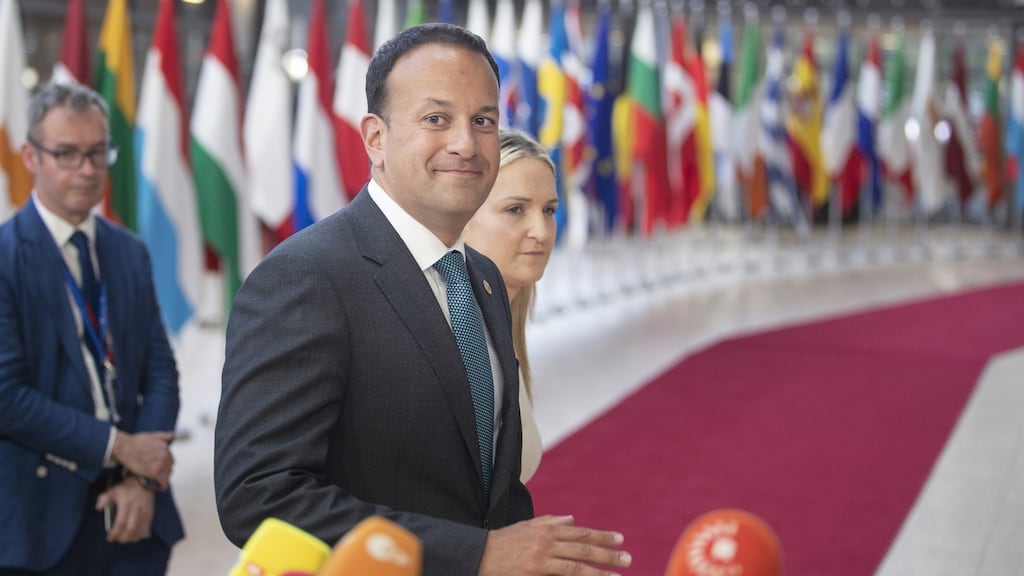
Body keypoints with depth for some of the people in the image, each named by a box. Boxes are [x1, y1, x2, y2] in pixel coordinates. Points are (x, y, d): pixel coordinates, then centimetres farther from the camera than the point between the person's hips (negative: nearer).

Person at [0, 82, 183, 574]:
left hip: (131, 506, 5)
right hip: (43, 518, -4)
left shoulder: (130, 252, 10)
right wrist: (118, 445, -12)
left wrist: (144, 478, -5)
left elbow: (159, 368, 8)